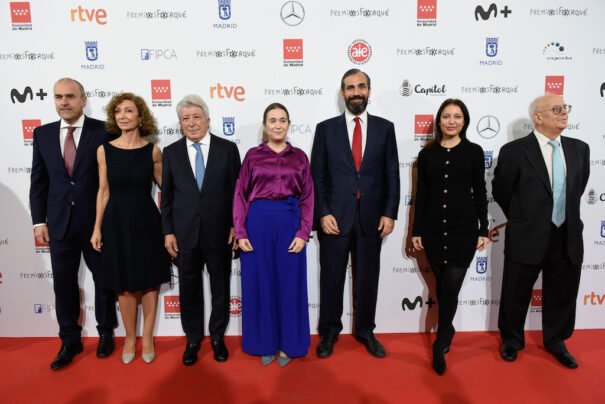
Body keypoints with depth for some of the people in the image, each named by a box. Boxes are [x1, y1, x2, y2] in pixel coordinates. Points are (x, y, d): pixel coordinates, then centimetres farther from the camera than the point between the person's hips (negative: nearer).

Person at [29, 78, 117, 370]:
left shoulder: (103, 131, -7)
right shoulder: (43, 134, 5)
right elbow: (38, 181, 8)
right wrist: (39, 221, 4)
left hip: (97, 222, -3)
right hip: (60, 223, 3)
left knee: (103, 279, 11)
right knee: (63, 283, 11)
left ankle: (106, 333, 32)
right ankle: (70, 341, 29)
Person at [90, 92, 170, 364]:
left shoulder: (152, 151, -3)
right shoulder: (104, 150, 0)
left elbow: (165, 184, 9)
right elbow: (103, 191, 4)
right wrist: (97, 227, 2)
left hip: (146, 221, 0)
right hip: (116, 222, 1)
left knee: (149, 281, 8)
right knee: (124, 284, 9)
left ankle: (147, 338, 27)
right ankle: (130, 338, 29)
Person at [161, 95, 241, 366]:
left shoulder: (228, 149, 0)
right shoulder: (171, 152, 5)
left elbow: (237, 190, 0)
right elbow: (167, 195, 6)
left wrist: (236, 226, -5)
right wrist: (168, 231, 1)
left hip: (219, 232, -1)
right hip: (185, 233, 1)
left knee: (221, 286, 12)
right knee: (189, 288, 12)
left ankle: (217, 337, 32)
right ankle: (193, 339, 32)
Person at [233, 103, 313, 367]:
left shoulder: (299, 157, 7)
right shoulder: (253, 156, 5)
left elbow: (307, 198, 5)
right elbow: (240, 195, 4)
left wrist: (303, 234, -5)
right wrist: (240, 233, -3)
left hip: (289, 223, 1)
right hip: (258, 222, 0)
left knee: (289, 283, 6)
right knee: (260, 283, 7)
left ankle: (287, 344, 25)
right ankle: (265, 343, 25)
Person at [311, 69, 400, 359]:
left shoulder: (384, 128, 7)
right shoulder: (326, 129, 4)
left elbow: (392, 174, 5)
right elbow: (317, 175, 1)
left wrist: (390, 213, -3)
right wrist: (323, 213, -8)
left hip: (371, 218, 1)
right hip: (335, 217, -1)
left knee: (368, 279, 12)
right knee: (331, 278, 9)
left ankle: (365, 332, 32)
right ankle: (329, 333, 29)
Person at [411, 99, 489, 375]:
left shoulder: (473, 152, 1)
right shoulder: (427, 154, 4)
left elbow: (480, 192, 3)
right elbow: (421, 194, 5)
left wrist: (483, 230, 1)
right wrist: (416, 231, 4)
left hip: (464, 229, -2)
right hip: (433, 228, 2)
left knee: (451, 287, -3)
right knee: (442, 285, 14)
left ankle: (439, 345, 14)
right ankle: (448, 329, 38)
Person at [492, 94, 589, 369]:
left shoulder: (579, 149, 4)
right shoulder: (514, 151, -12)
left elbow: (579, 187, 17)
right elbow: (500, 190, -2)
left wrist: (568, 218, 16)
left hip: (568, 238, 5)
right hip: (527, 239, -4)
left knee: (562, 295, 19)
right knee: (516, 295, 11)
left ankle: (556, 342, 42)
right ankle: (512, 341, 35)